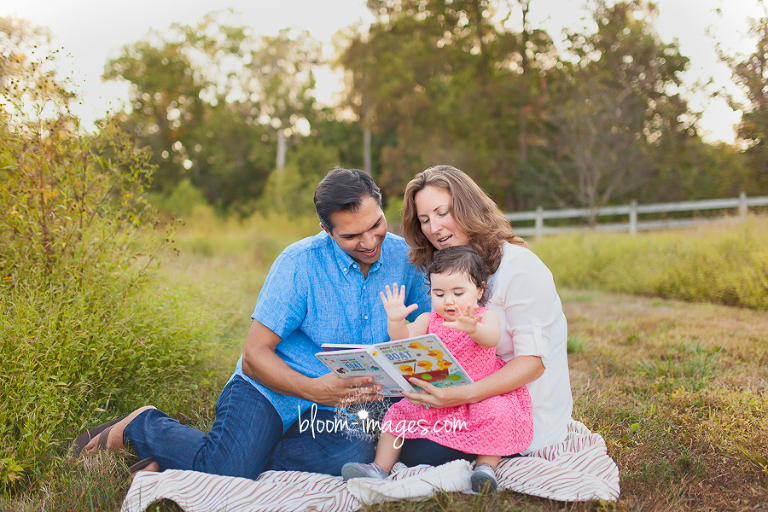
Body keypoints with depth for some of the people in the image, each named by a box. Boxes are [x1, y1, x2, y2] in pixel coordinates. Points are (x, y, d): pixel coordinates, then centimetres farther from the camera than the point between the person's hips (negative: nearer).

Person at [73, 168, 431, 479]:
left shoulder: (403, 257, 0)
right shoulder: (300, 262, -13)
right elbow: (254, 356, -14)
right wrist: (314, 389, -29)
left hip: (329, 413, 5)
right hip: (269, 390, -5)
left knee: (357, 454, -29)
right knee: (227, 472, -32)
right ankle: (144, 426, 3)